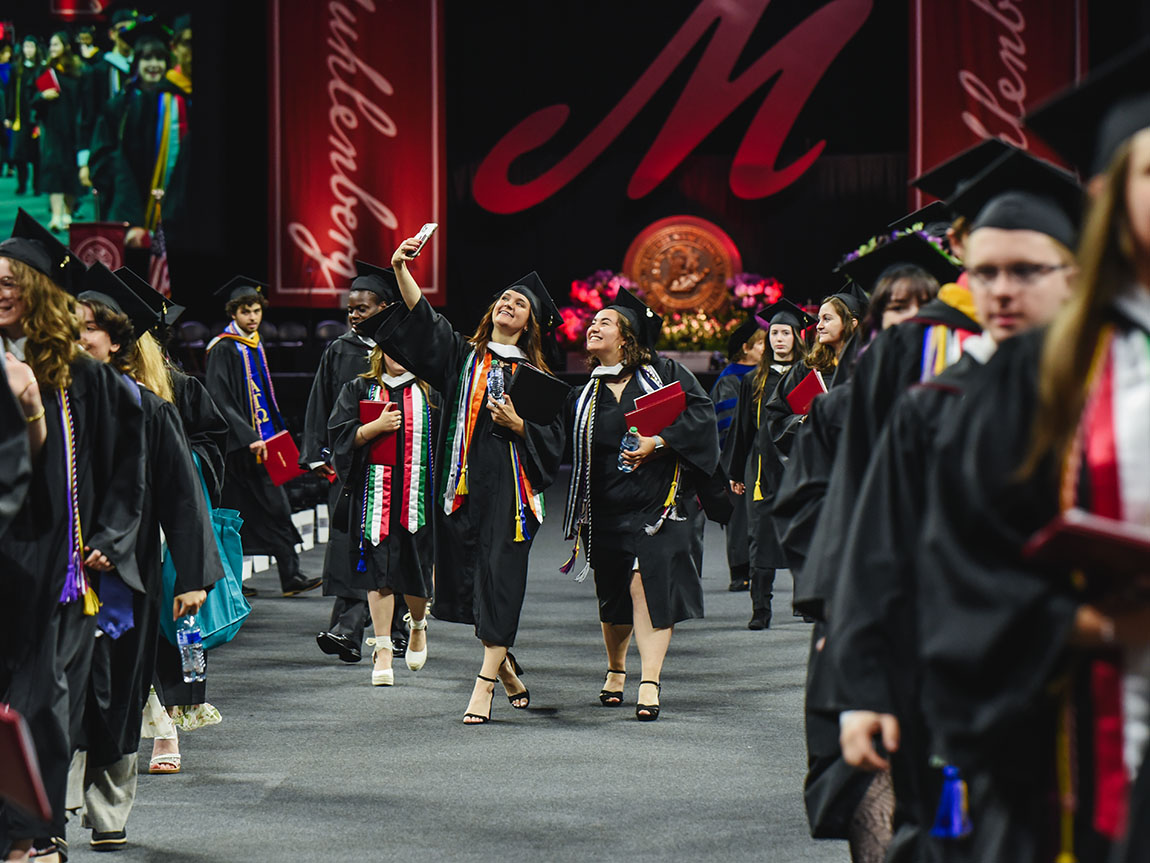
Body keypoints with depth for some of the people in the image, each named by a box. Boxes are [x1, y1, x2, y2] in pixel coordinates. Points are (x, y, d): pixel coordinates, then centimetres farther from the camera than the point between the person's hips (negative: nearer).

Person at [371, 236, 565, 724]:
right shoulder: (462, 355, 11)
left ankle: (486, 681, -3)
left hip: (507, 487, -2)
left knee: (498, 581, -6)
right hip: (462, 482, 3)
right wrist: (401, 271, -16)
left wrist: (516, 423, -14)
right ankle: (504, 662, 27)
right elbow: (422, 322, -3)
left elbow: (553, 440, 4)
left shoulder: (534, 377, 7)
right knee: (466, 579, 7)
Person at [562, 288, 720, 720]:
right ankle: (615, 669, 32)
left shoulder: (663, 373, 3)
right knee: (614, 595, 9)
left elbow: (700, 410, -6)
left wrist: (659, 441, -16)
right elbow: (574, 461, 14)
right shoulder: (583, 397, 12)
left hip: (656, 504, -4)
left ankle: (649, 684, -17)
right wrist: (576, 522, 8)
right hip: (606, 510, 4)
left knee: (647, 584, -16)